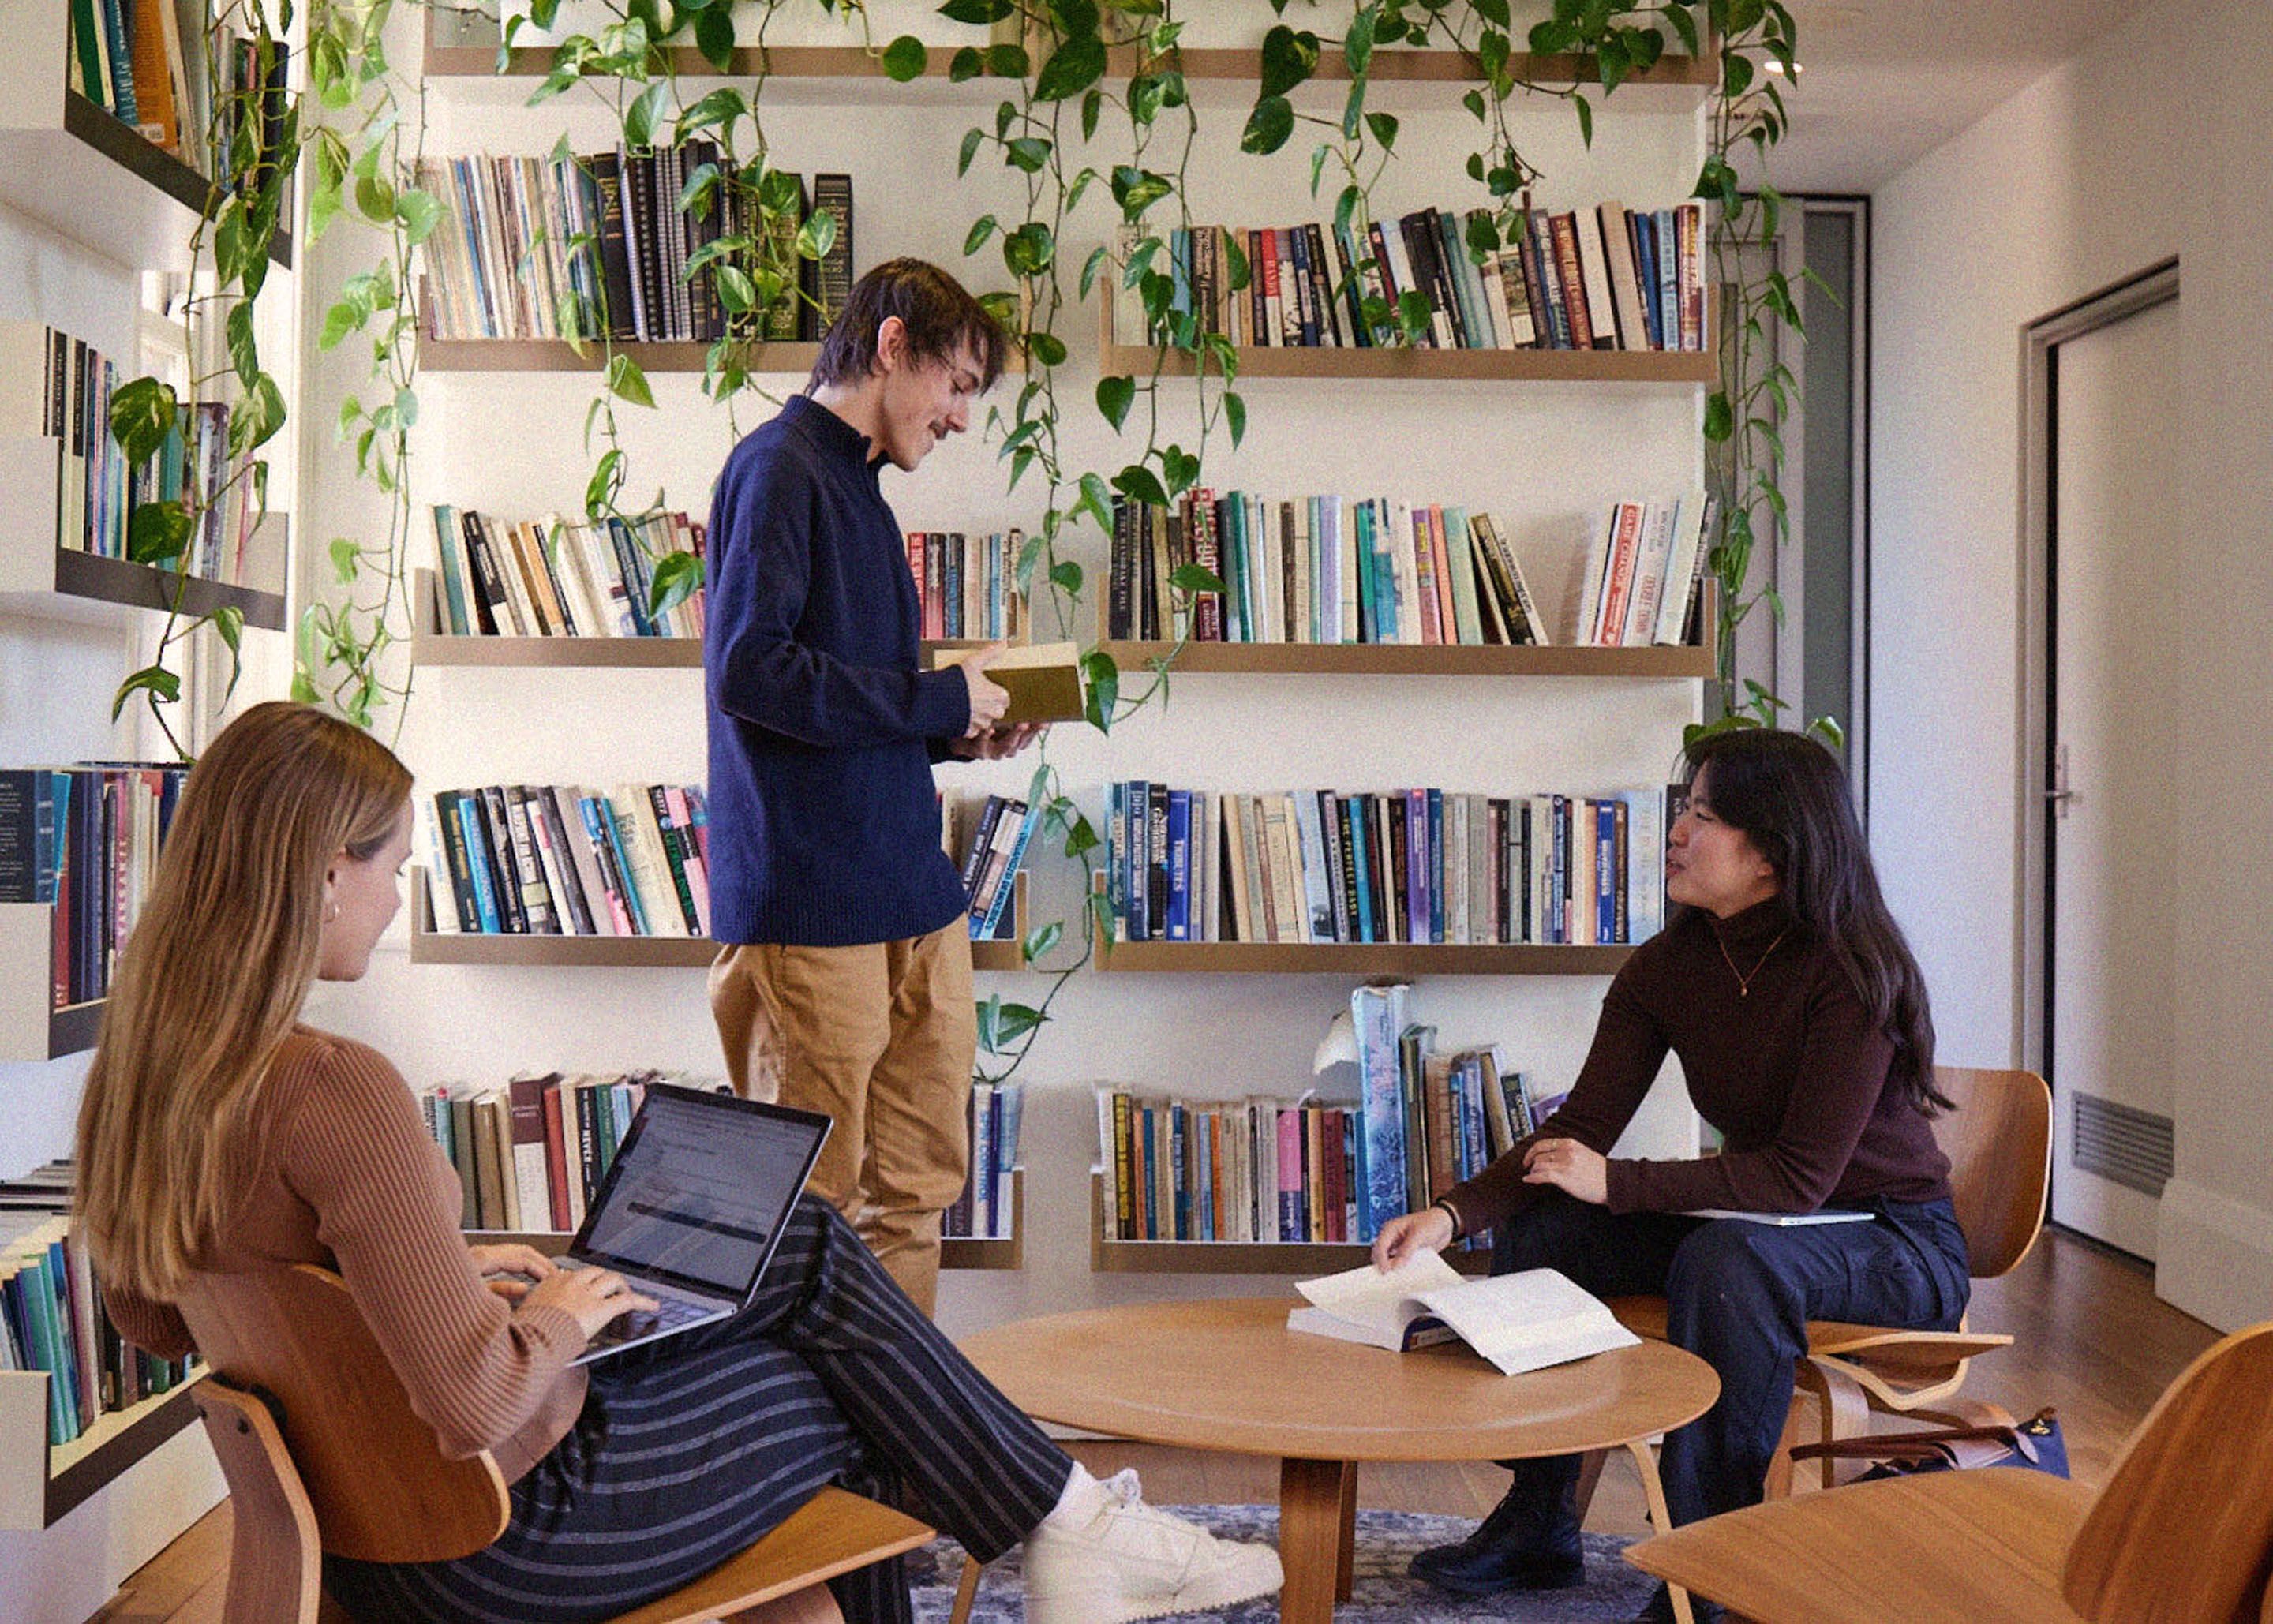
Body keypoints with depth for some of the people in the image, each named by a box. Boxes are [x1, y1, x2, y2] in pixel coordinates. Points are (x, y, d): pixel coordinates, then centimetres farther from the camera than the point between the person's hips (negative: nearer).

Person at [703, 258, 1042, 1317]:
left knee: (916, 1190, 12)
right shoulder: (779, 467, -7)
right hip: (807, 904, -9)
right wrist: (937, 701, -11)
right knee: (809, 1210, -1)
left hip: (913, 898, 9)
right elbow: (748, 670, -20)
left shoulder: (860, 492, 21)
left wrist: (955, 737, 9)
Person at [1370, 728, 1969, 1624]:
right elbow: (1580, 1129, -9)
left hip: (1897, 1246, -7)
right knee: (1539, 1227, -9)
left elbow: (1801, 1175, -28)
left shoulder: (1853, 971, -24)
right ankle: (1538, 1525, 3)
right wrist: (1452, 1213, -24)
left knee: (1727, 1260, -37)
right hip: (1748, 1222, 7)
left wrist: (1617, 1183, -28)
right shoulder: (1666, 968, -5)